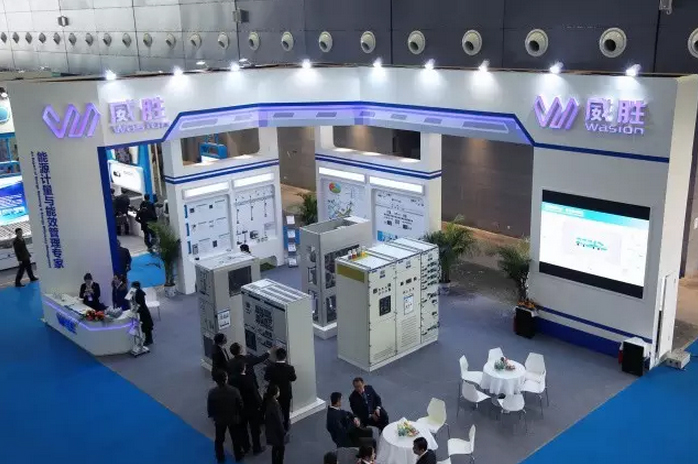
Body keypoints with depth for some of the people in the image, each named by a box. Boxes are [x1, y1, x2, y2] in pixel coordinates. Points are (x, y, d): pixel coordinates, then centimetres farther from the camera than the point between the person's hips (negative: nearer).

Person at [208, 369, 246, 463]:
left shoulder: (212, 392, -25)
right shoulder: (234, 391, -28)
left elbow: (210, 407, -10)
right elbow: (240, 405, -15)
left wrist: (212, 415, 11)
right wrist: (240, 415, 5)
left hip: (219, 419, 1)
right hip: (234, 419, -1)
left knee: (219, 439, 24)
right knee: (236, 438, 22)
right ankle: (238, 455, 40)